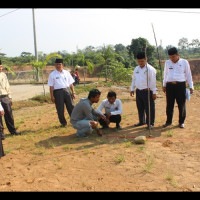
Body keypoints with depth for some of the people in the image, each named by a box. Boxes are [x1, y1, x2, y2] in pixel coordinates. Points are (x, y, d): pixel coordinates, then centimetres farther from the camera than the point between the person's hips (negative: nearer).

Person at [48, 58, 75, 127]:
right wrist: (52, 96, -6)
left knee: (71, 106, 3)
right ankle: (63, 123, 20)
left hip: (67, 90, 2)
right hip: (57, 92, -2)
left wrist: (73, 92, 6)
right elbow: (51, 86, -1)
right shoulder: (52, 74, 1)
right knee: (60, 109, 4)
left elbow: (71, 83, 12)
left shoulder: (67, 73, 10)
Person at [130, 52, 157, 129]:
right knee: (140, 107, 16)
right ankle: (142, 121, 31)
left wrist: (154, 92, -12)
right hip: (138, 91, 7)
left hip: (147, 91, -6)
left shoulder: (150, 69, -10)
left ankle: (150, 123, 13)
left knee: (149, 108, 0)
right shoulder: (136, 69, 11)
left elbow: (153, 81, -11)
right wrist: (132, 89, 15)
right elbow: (133, 80, 19)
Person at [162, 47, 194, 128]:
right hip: (169, 86, 2)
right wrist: (164, 85, 17)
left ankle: (181, 122, 16)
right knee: (169, 105, 7)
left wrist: (191, 86, 2)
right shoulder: (167, 63, 10)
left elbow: (188, 75, 5)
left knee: (181, 105, 3)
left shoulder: (184, 62, 2)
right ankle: (169, 121, 19)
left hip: (181, 85, -2)